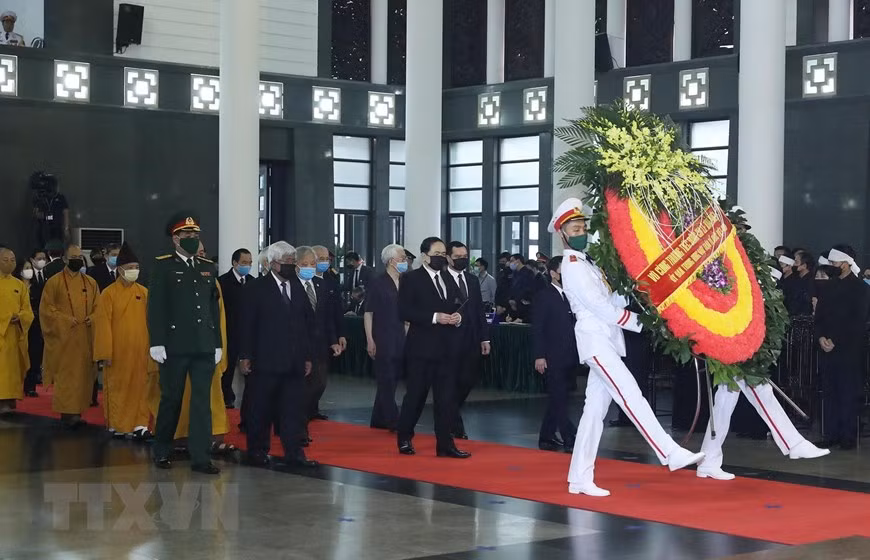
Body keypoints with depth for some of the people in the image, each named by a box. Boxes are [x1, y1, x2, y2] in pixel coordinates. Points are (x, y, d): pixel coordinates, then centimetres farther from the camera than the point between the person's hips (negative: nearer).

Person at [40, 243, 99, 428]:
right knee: (65, 375, -5)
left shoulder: (91, 283, 12)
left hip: (86, 338, 4)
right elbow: (46, 308, -3)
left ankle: (77, 411, 9)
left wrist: (92, 318, -5)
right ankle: (67, 412, -3)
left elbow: (98, 307, 15)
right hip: (63, 337, -4)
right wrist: (65, 320, -14)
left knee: (83, 374, 3)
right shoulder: (54, 282, 0)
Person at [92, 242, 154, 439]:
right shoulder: (108, 294, -3)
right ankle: (116, 425, 14)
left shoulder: (144, 293, 6)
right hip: (117, 351, -3)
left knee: (139, 387, 1)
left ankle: (139, 425, 2)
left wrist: (152, 347, 3)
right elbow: (103, 324, -6)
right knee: (117, 387, 5)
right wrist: (105, 353, -10)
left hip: (139, 350, 3)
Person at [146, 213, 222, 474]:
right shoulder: (163, 266, 0)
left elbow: (214, 308, 14)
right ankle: (162, 452, 20)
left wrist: (218, 343, 10)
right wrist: (157, 343, -12)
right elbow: (156, 306, -5)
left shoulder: (209, 268, 14)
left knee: (202, 401, 1)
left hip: (205, 346, 4)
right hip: (175, 344, -4)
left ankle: (200, 457, 3)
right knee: (171, 399, 6)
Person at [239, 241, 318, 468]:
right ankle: (257, 451, 13)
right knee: (262, 408, 2)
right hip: (267, 360, -4)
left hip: (294, 362, 5)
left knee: (293, 408, 3)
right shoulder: (258, 288, -2)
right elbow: (247, 324, -4)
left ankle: (293, 452, 7)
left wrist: (308, 356, 10)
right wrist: (245, 356, -8)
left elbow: (308, 323, 14)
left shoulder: (298, 288, 13)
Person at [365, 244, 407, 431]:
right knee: (386, 381, -6)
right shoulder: (378, 283, -6)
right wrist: (370, 340, -12)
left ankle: (378, 421, 18)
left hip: (400, 340, 6)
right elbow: (368, 313, -7)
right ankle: (393, 421, -6)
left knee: (391, 381, 9)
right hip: (383, 340, -6)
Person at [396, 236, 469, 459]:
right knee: (416, 395, 2)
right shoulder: (411, 279, -4)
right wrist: (434, 317, -20)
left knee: (447, 397, 3)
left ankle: (445, 444, 6)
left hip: (447, 347, 6)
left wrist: (458, 317, -4)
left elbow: (457, 308, 19)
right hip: (422, 347, -6)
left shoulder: (450, 281, 16)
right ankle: (404, 438, 17)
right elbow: (404, 311, -14)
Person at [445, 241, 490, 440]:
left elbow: (479, 311, 15)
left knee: (469, 380, 6)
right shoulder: (441, 279, -6)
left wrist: (485, 337, 11)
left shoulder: (472, 281, 16)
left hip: (471, 340, 6)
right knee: (452, 383, 1)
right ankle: (456, 428, 10)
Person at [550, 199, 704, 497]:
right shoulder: (572, 265, -9)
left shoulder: (587, 263, 20)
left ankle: (579, 478, 9)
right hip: (595, 340, -9)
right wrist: (638, 321, -11)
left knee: (595, 410, 7)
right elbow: (598, 307, -15)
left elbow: (609, 301, 15)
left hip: (606, 340, 9)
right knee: (631, 396, -16)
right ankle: (670, 453, -20)